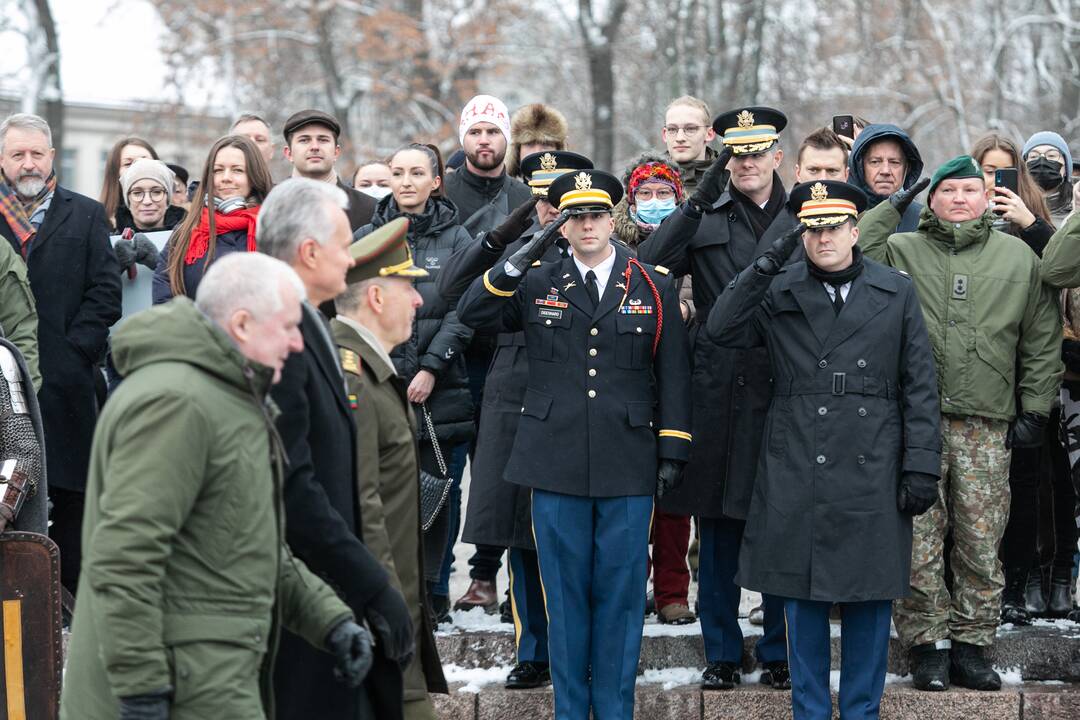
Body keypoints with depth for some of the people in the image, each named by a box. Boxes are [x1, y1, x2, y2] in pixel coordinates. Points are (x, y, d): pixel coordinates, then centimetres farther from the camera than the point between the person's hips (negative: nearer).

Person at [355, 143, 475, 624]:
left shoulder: (456, 240, 5)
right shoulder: (368, 237, 10)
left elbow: (463, 312, -2)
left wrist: (431, 368, -12)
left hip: (439, 390, -1)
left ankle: (433, 592, 12)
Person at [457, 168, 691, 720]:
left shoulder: (654, 288, 6)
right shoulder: (536, 284, 8)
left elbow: (672, 376, 6)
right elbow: (472, 313, -3)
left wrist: (672, 452, 1)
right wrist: (519, 261, -12)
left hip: (628, 463, -1)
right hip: (555, 462, 1)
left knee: (620, 591, 3)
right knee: (564, 589, 6)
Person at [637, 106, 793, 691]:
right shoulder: (705, 218, 6)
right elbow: (647, 266, -8)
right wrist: (699, 199, -14)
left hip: (785, 395, 0)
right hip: (717, 394, 0)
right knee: (717, 528, 6)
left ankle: (779, 652, 16)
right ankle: (722, 653, 16)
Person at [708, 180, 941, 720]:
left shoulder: (897, 293, 5)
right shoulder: (778, 291, 6)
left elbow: (919, 387, 4)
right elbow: (722, 330, -8)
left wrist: (922, 467, -2)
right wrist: (766, 265, -14)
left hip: (871, 474, 0)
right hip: (794, 474, 0)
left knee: (869, 595, 5)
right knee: (800, 594, 6)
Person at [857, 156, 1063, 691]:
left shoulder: (1020, 259, 13)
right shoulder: (900, 250, 11)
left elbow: (1043, 343, 14)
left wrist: (1035, 409, 8)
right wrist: (892, 206, -2)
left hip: (987, 426, 1)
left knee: (981, 544, 2)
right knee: (918, 541, -3)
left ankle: (971, 644, 12)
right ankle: (928, 644, 7)